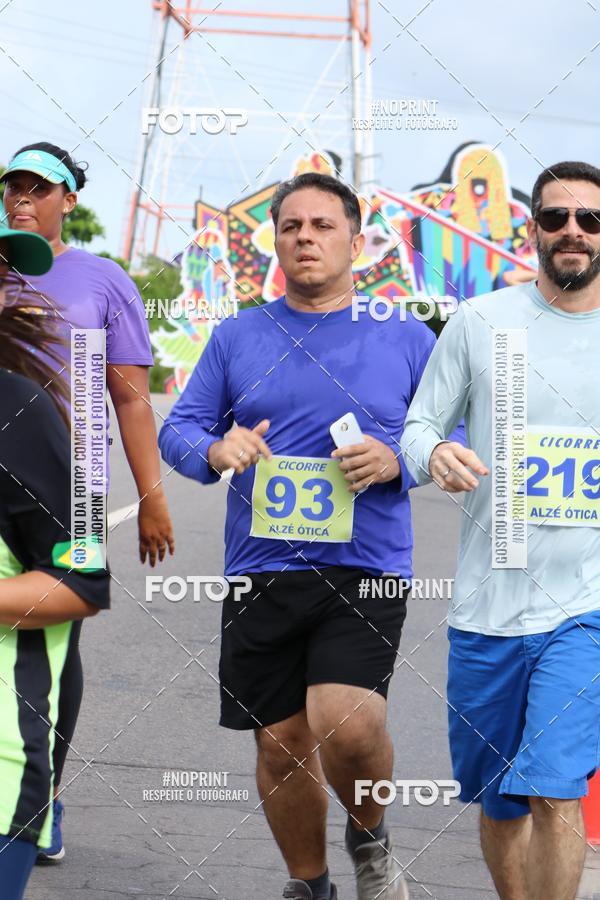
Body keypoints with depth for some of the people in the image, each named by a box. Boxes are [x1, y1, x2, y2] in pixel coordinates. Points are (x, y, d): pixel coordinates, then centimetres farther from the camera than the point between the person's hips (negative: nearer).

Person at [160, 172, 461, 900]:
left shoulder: (406, 338, 5)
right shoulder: (237, 336, 9)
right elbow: (177, 430, 10)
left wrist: (398, 460, -12)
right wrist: (215, 451, -13)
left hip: (366, 571, -2)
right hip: (261, 573, 3)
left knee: (346, 727, -22)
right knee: (281, 747, 8)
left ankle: (370, 837, 11)